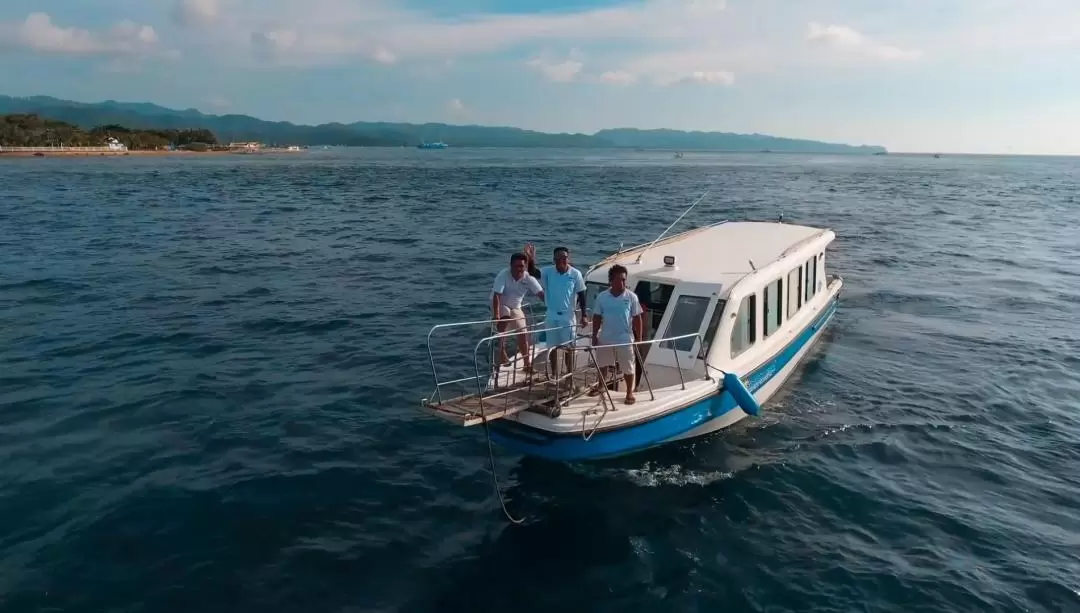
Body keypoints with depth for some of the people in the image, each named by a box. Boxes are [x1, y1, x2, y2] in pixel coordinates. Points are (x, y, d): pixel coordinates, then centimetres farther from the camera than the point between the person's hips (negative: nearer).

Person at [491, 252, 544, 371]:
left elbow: (541, 294, -21)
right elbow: (496, 296, -35)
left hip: (515, 307, 4)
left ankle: (527, 363, 15)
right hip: (500, 305, -4)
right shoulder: (503, 275, -29)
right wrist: (496, 315, -44)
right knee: (505, 318, -36)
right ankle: (502, 352, -29)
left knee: (523, 334, 2)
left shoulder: (528, 279, -18)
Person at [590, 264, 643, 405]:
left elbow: (637, 318, -3)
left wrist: (638, 338, -4)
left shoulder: (631, 297, -9)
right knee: (603, 364, 20)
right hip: (605, 338, 2)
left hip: (625, 339, -2)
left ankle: (629, 392, 23)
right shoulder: (602, 297, -5)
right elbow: (597, 317, 3)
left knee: (627, 367, 6)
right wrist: (594, 336, 2)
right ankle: (600, 386, 41)